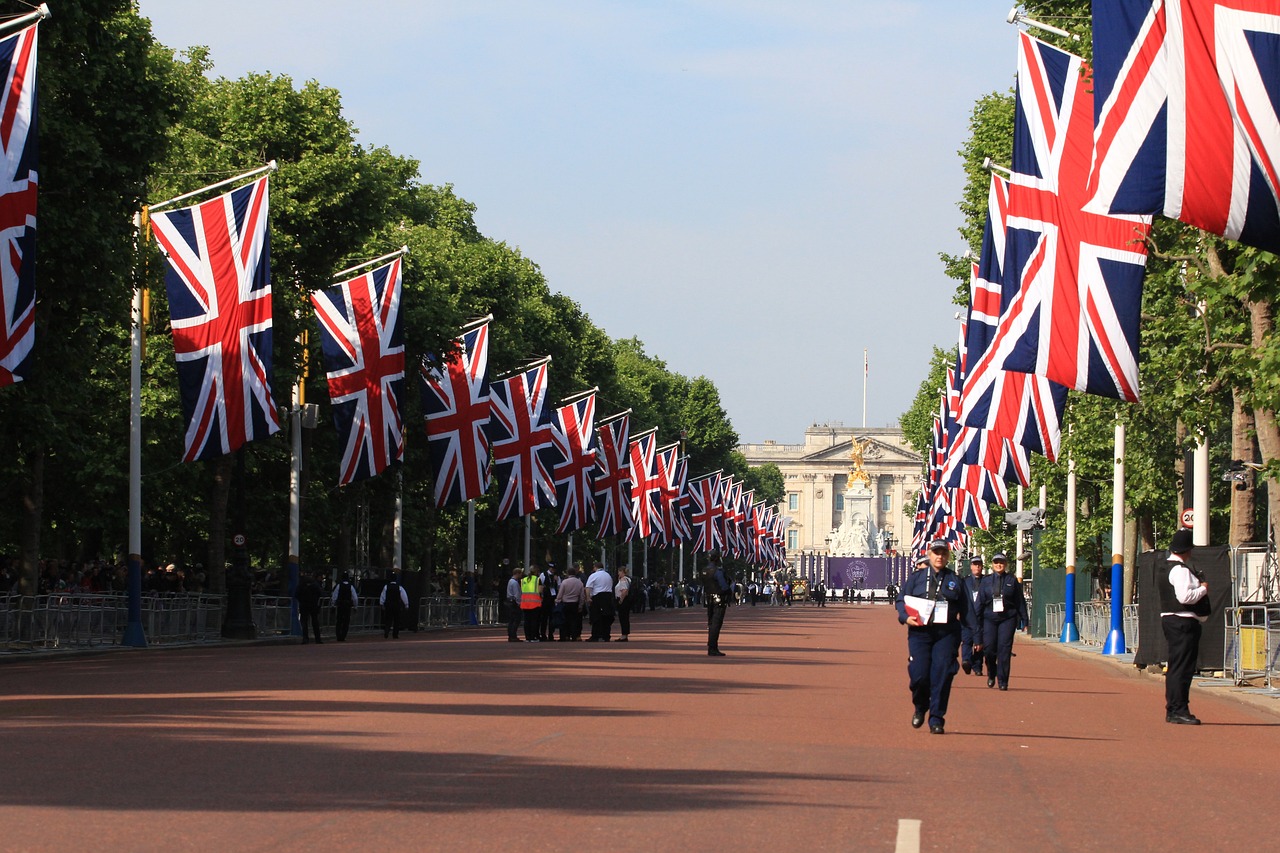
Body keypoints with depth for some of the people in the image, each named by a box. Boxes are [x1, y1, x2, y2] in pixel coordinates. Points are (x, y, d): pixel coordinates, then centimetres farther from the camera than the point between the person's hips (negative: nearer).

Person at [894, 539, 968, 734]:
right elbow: (901, 599, 9)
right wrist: (905, 617, -8)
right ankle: (920, 708, 22)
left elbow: (964, 608, 14)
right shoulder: (916, 577, 11)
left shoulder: (955, 580, 12)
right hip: (920, 632, 0)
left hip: (947, 634, 0)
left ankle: (936, 719, 0)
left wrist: (959, 621, -1)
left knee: (942, 675, -7)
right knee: (919, 675, -8)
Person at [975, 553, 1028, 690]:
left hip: (1007, 618, -1)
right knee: (988, 648, -4)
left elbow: (1020, 601, 8)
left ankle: (1002, 681, -3)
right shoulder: (986, 581, 10)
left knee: (1004, 649, -7)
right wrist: (977, 621, 7)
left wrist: (1024, 620, 6)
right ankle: (991, 674, 22)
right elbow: (980, 601, 11)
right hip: (989, 618, 1)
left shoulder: (1012, 581, 6)